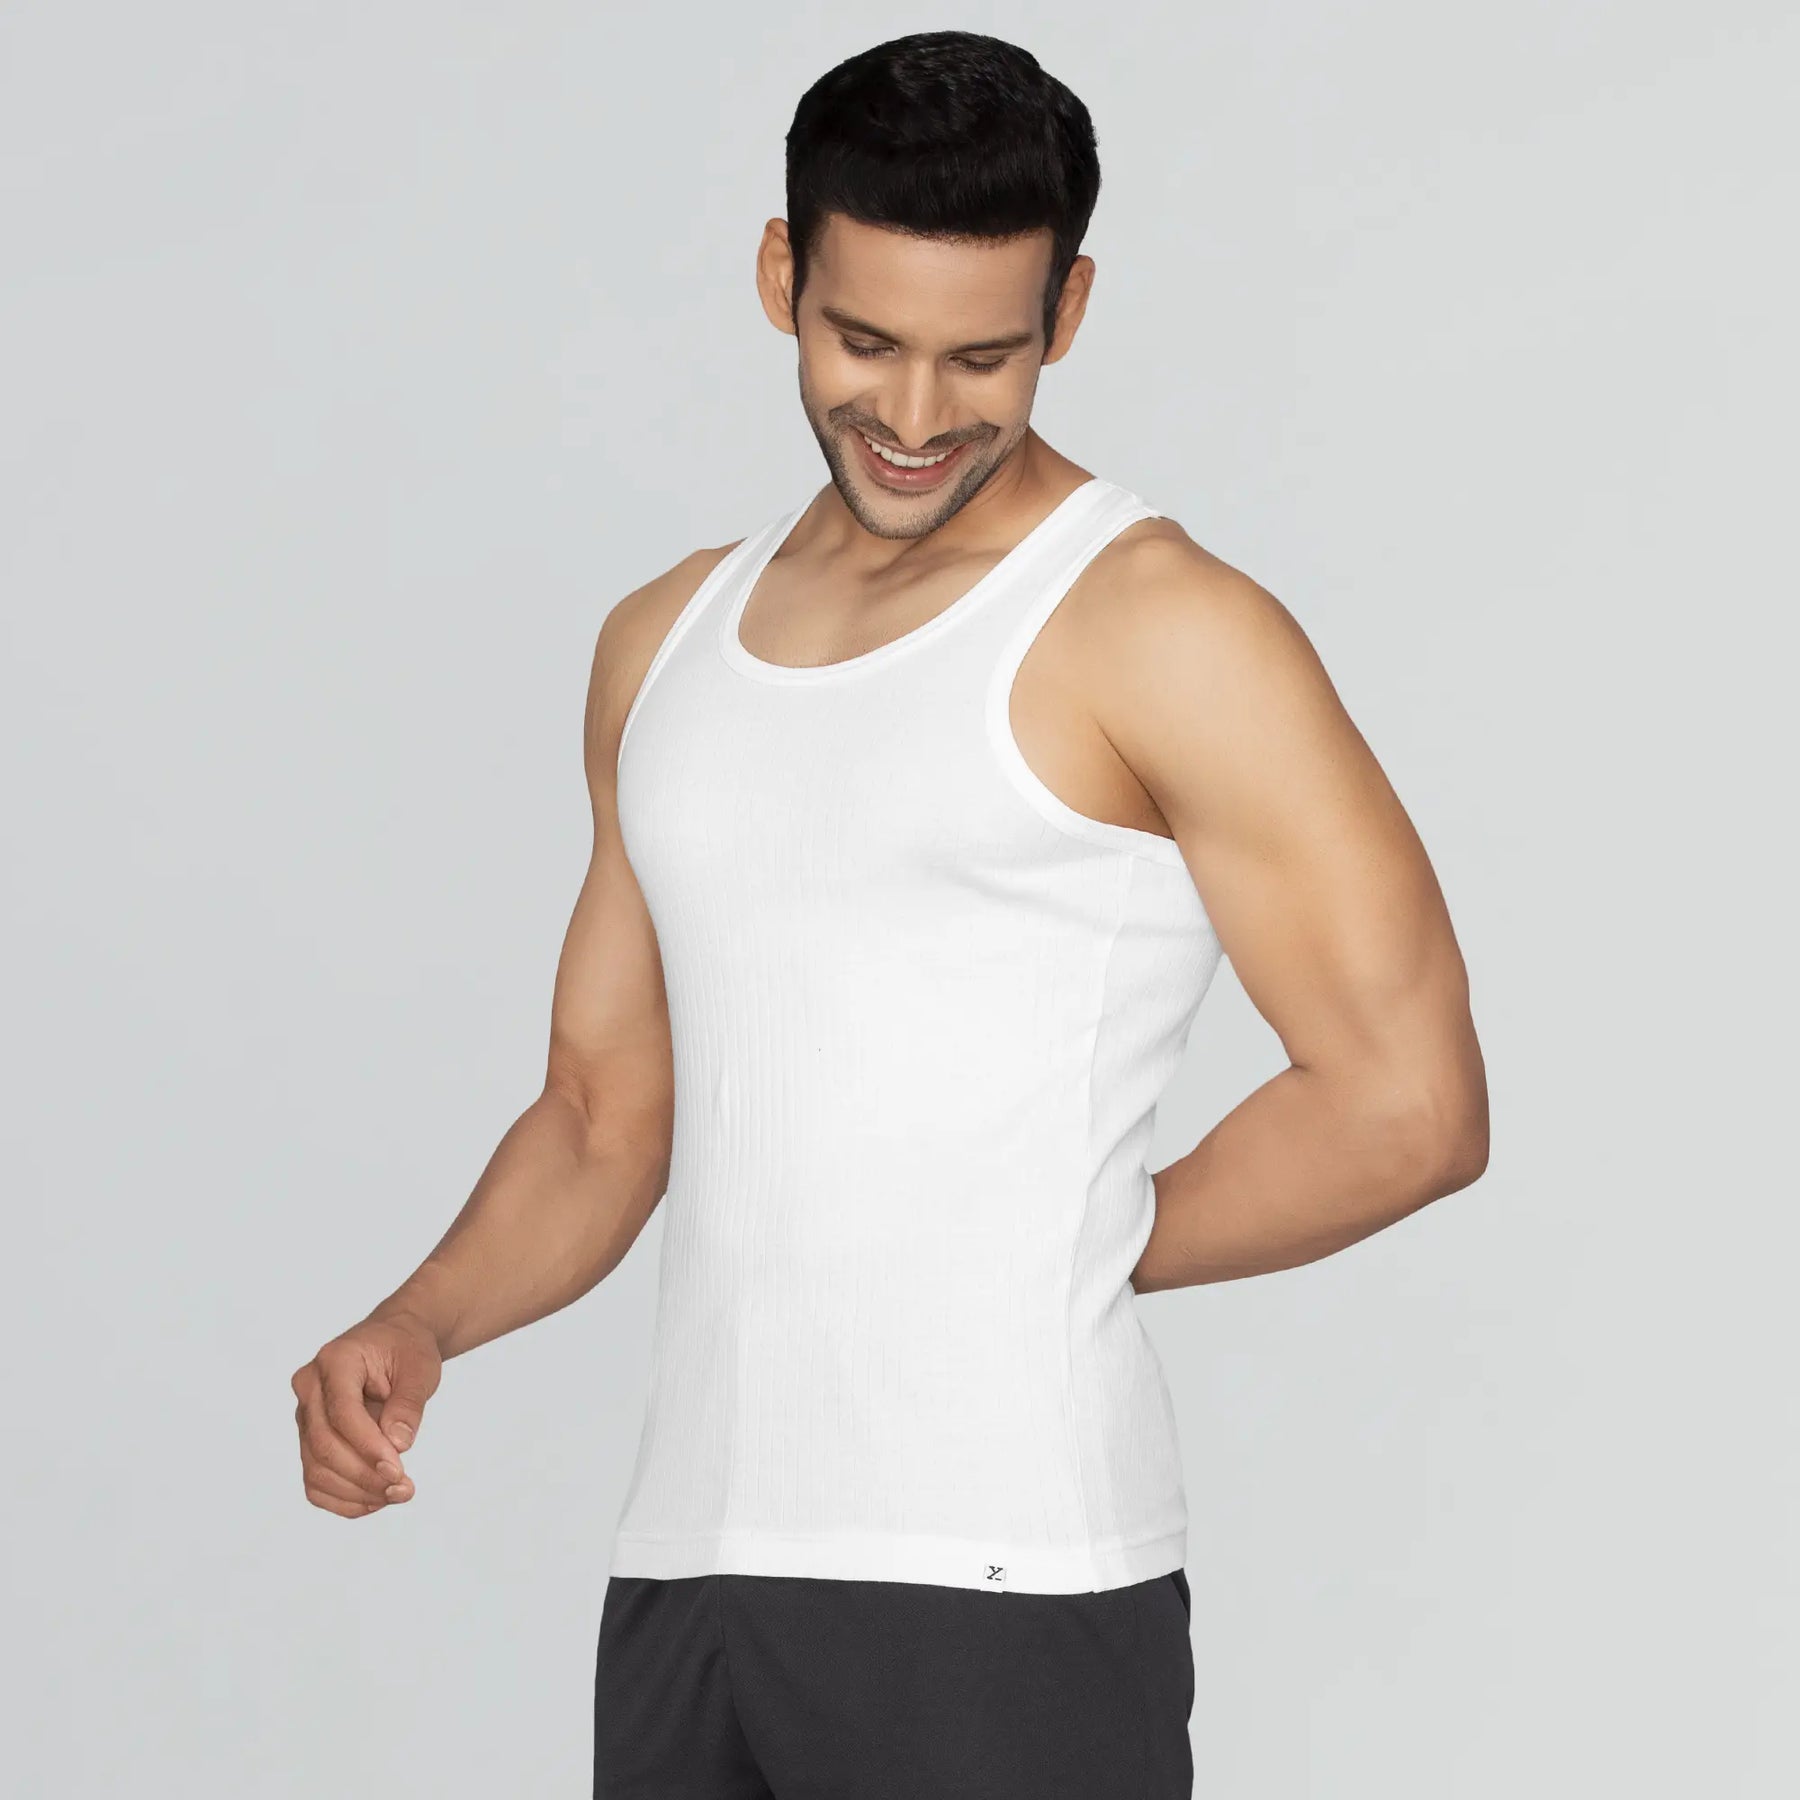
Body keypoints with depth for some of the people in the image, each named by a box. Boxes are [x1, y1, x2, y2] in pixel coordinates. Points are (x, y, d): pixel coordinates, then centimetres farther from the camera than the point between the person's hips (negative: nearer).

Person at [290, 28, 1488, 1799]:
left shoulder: (1157, 629, -5)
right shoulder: (667, 643, 16)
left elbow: (1407, 1105, -10)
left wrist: (1056, 1262, -1)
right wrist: (418, 1324, 1)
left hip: (1001, 1583, -6)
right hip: (686, 1565, 6)